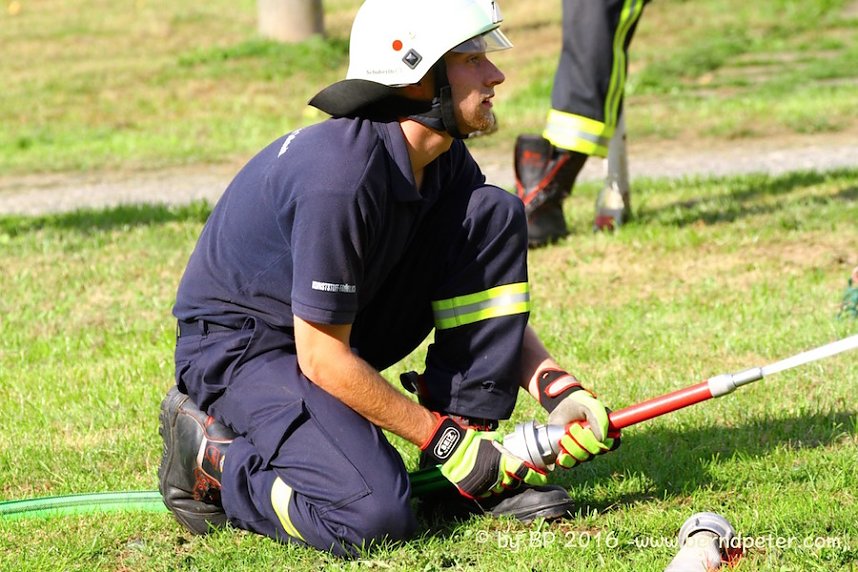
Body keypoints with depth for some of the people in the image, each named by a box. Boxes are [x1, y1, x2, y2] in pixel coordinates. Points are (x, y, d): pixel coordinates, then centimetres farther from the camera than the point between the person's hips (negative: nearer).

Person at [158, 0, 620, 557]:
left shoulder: (445, 161, -3)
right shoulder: (341, 174, -30)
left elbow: (494, 298, 7)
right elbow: (322, 359, -25)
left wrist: (557, 390, -11)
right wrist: (441, 440, -20)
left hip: (345, 327, 9)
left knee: (495, 215, -7)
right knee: (376, 515, -31)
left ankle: (479, 474, -4)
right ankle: (214, 453, -3)